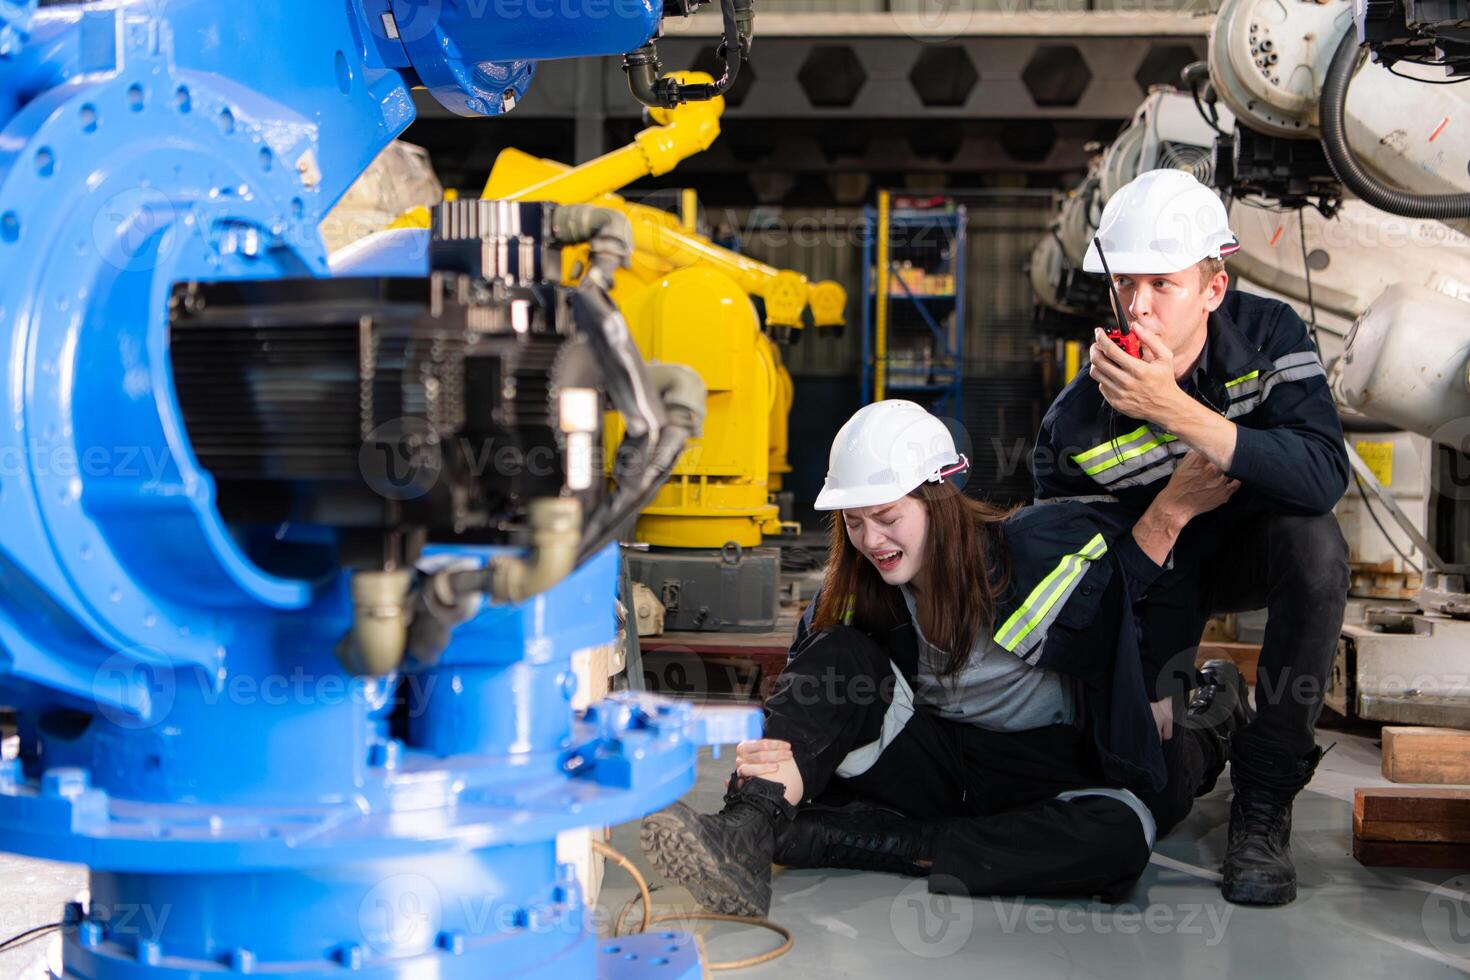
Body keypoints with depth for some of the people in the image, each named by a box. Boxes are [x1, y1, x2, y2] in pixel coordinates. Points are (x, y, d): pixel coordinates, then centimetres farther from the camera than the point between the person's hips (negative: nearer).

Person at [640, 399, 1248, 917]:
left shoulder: (1032, 551, -15)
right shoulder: (853, 592, -4)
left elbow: (1114, 586, 1)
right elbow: (808, 690, -8)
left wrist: (1173, 508, -14)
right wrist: (791, 769, -28)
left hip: (1039, 770, -2)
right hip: (933, 762, 3)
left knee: (1121, 832, -36)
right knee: (844, 656, -20)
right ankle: (744, 833, -42)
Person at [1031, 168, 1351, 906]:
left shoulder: (1269, 334, -22)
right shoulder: (1076, 422, -23)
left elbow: (1324, 476, -37)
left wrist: (1175, 410, -44)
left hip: (1251, 546, 1)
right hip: (1157, 576, -1)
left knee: (1314, 544, -37)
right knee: (1157, 798, -16)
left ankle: (1263, 800, -22)